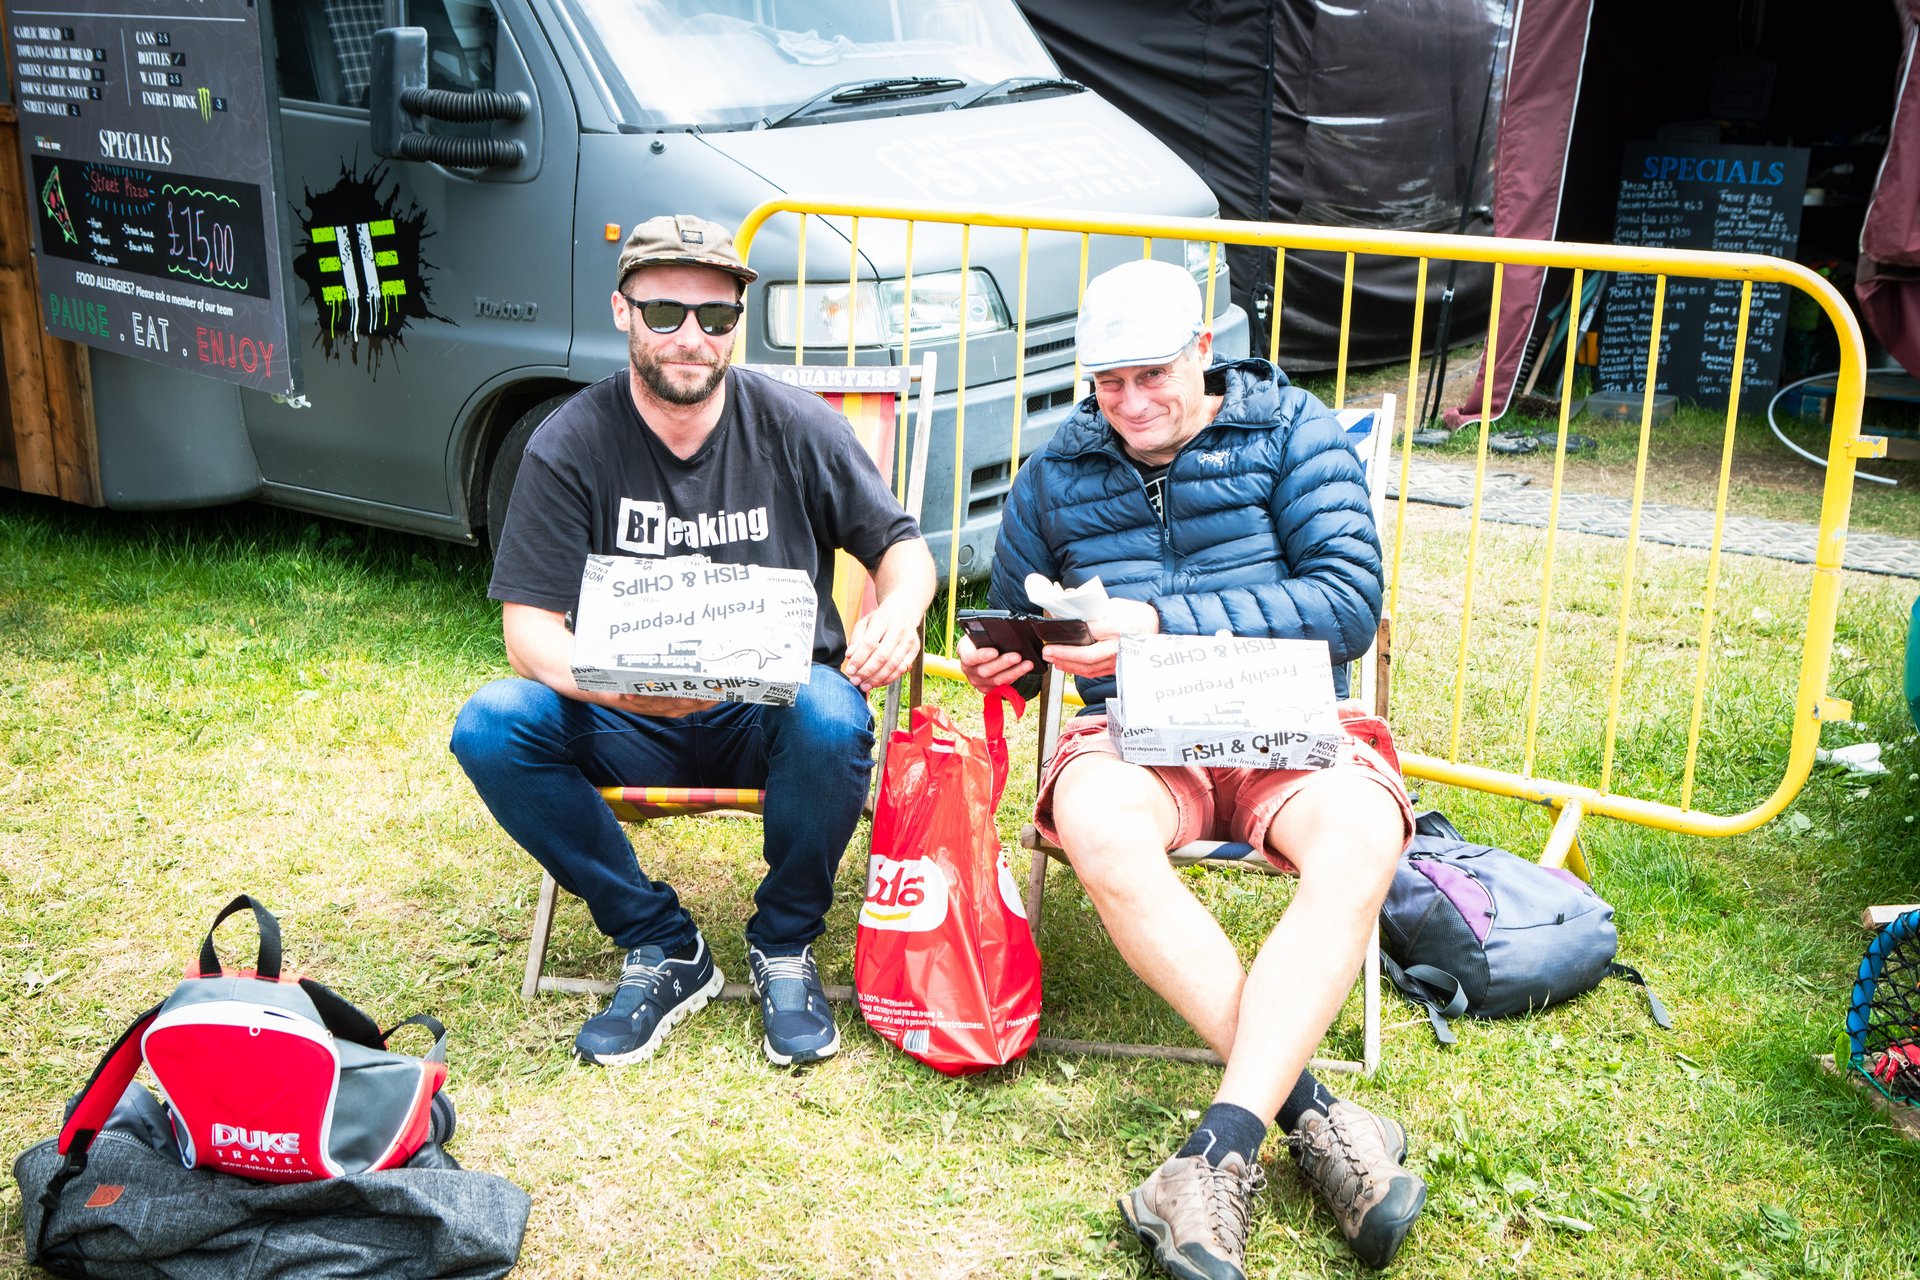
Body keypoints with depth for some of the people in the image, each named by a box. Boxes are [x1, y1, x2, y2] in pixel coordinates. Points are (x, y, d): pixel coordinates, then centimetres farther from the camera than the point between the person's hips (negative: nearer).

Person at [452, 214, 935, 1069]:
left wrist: (898, 608, -20)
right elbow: (529, 630, -10)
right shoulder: (570, 445, -6)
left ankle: (785, 945, -7)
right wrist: (617, 684, -33)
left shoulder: (796, 428, -3)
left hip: (770, 715, -1)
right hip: (629, 726, 1)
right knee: (490, 727, -25)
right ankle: (660, 946, -8)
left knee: (832, 717, -35)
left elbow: (903, 546, 6)